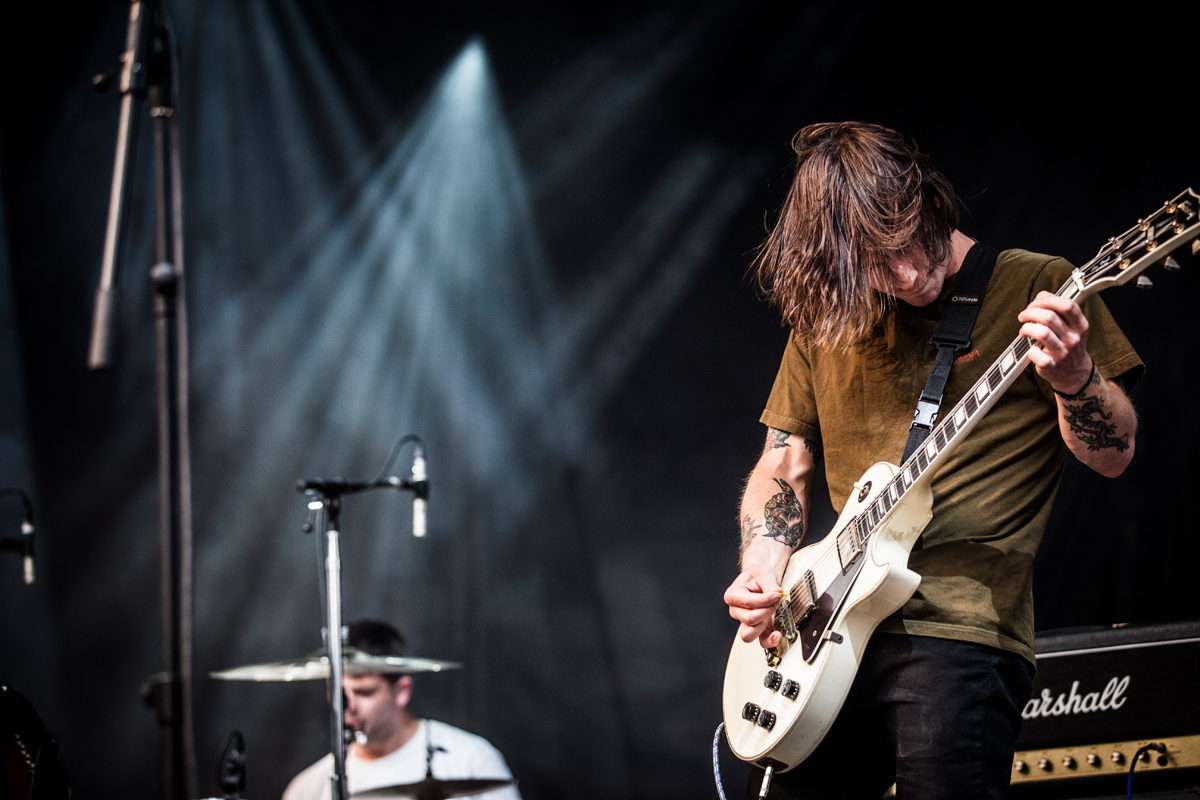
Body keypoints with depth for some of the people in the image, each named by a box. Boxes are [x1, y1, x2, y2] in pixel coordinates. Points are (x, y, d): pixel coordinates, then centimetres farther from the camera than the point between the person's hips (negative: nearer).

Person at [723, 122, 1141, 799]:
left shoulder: (1035, 287, 0)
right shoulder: (823, 315, 14)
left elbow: (1113, 455, -1)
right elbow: (784, 466, 20)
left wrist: (1073, 378, -22)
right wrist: (763, 572, 1)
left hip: (956, 632, -5)